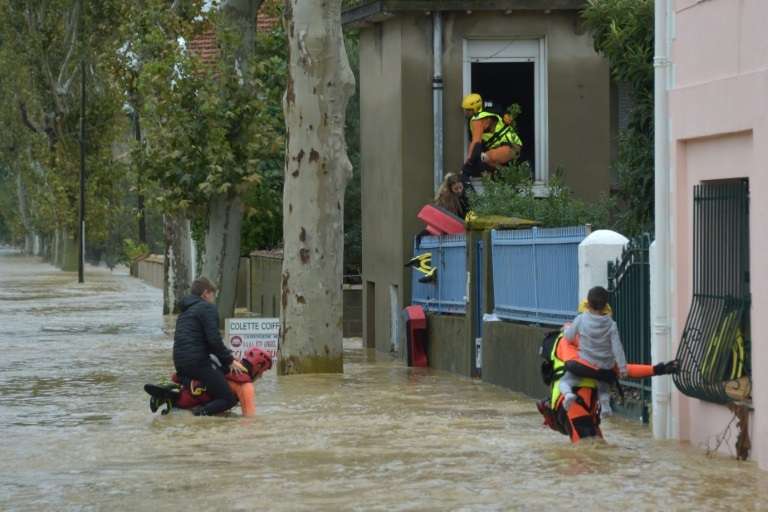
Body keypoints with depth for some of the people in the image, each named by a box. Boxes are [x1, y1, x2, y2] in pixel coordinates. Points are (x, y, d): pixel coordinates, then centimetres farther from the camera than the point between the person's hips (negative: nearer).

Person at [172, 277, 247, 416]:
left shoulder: (185, 312, 26)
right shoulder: (207, 308, -2)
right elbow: (214, 339, -13)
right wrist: (229, 361, -3)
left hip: (179, 363, 9)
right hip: (198, 361, -9)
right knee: (230, 399, -9)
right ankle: (203, 411, -35)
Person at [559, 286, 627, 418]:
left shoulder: (581, 319, -11)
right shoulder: (611, 324, -8)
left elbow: (569, 336, -2)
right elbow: (617, 346, -9)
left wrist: (567, 328, 20)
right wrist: (622, 366, -5)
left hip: (585, 363, -2)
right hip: (605, 366, 2)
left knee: (565, 381, 10)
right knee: (603, 384, 31)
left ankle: (568, 393, -24)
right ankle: (605, 403, 2)